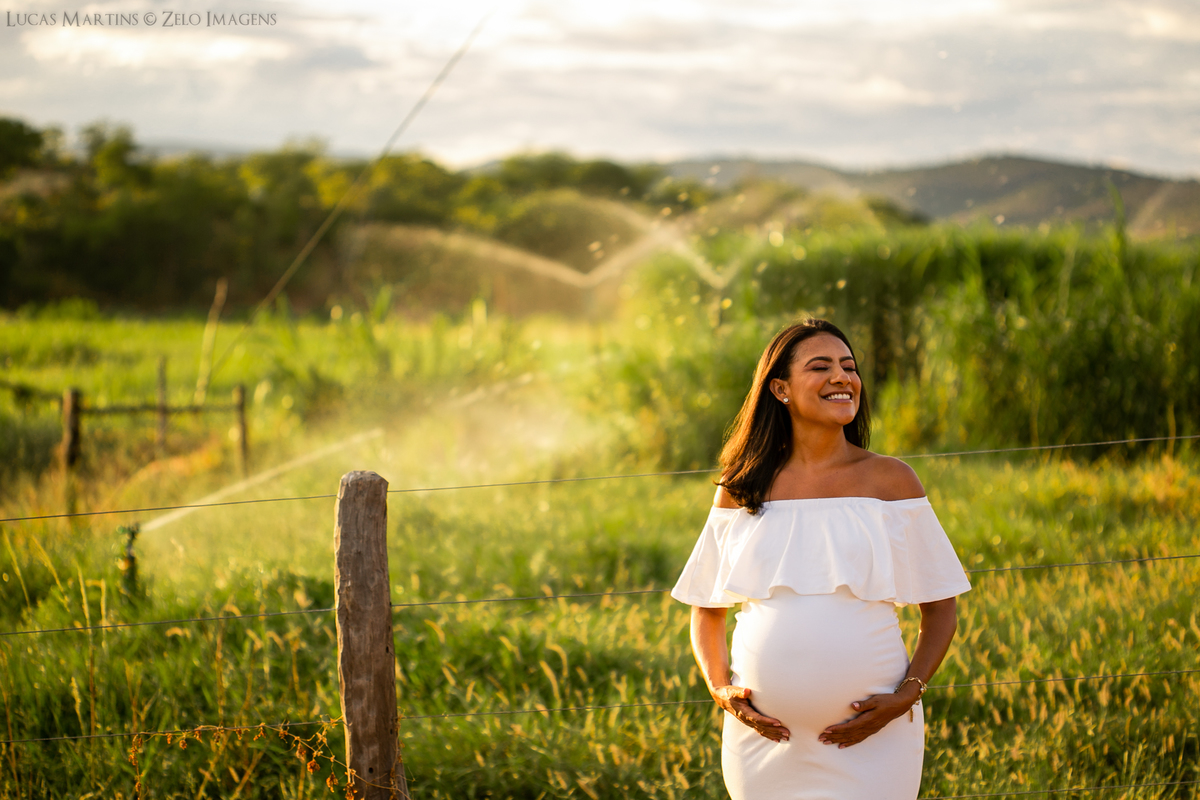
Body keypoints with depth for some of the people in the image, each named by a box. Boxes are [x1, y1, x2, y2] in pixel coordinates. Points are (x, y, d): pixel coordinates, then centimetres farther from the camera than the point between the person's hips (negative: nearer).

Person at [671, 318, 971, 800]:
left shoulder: (890, 481, 2)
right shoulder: (741, 490, 5)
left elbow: (940, 608, 5)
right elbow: (707, 611, 14)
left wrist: (906, 696, -8)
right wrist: (721, 690, -2)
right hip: (765, 738, 1)